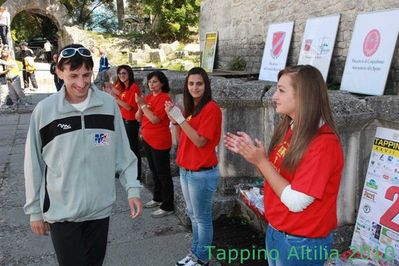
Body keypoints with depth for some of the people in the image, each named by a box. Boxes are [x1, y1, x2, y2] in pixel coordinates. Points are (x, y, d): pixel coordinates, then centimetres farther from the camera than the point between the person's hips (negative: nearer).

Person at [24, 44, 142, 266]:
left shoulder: (109, 104, -6)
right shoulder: (44, 110, -11)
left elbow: (123, 152, 1)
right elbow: (34, 164, -2)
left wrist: (133, 189, -5)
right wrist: (35, 210, 3)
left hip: (100, 207, 2)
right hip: (61, 212, -2)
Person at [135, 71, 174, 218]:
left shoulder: (164, 98, -15)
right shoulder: (148, 97, 8)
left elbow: (155, 119, -23)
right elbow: (138, 118, 6)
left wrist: (143, 104, -19)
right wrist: (140, 105, -11)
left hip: (160, 142, -8)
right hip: (147, 139, 8)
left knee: (163, 174, 0)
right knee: (154, 171, 20)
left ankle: (167, 206, 9)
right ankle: (157, 198, 36)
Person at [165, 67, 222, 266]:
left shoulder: (211, 108, -15)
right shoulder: (190, 108, 11)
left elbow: (200, 141, -20)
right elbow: (181, 139, 12)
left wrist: (180, 118, -21)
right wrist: (174, 119, -3)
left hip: (203, 173, -9)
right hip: (185, 170, 9)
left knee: (202, 217, 6)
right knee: (193, 215, 20)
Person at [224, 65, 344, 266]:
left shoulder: (323, 144, -24)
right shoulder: (290, 129, 2)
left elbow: (295, 202, -26)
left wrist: (261, 161, -22)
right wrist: (252, 153, -5)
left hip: (301, 243, -7)